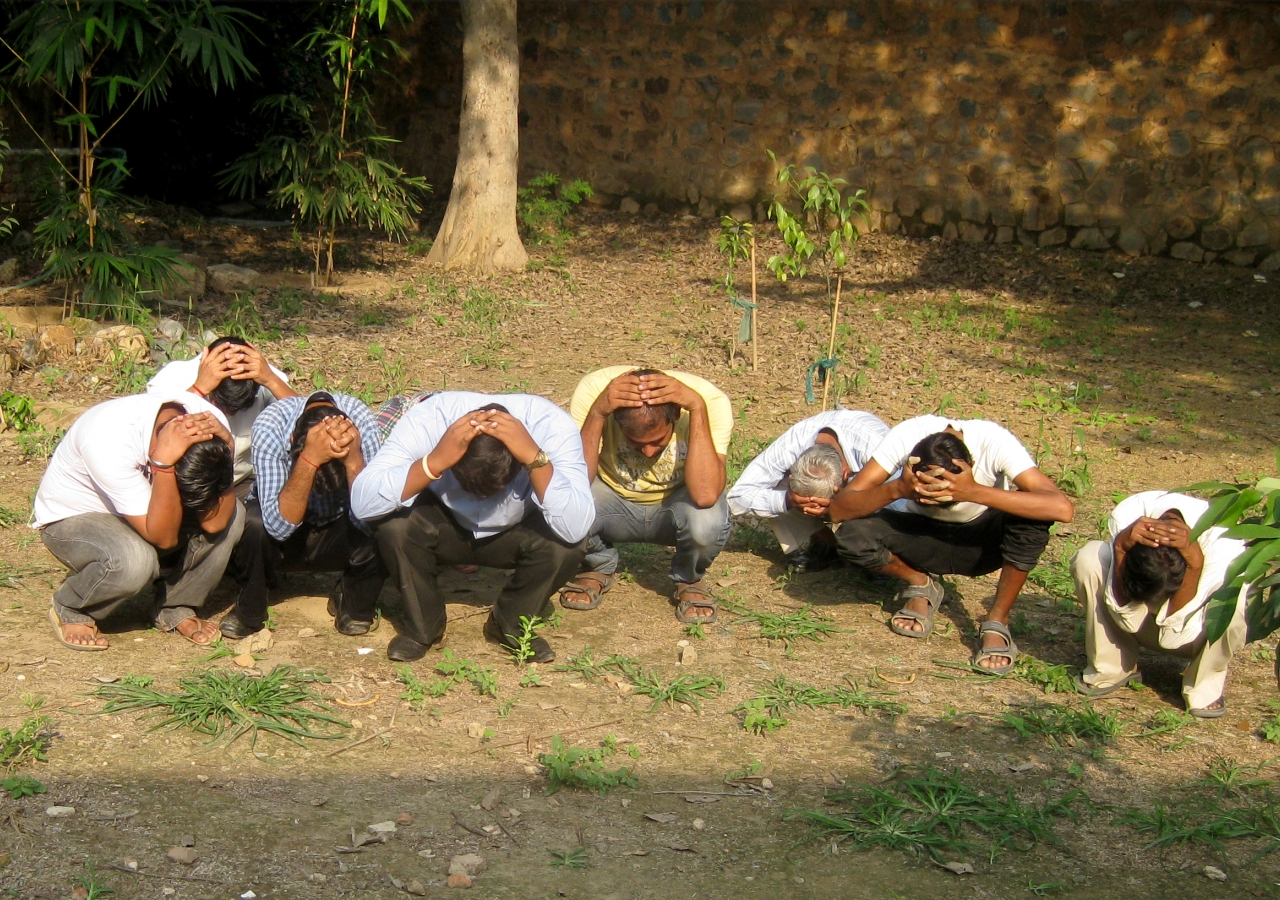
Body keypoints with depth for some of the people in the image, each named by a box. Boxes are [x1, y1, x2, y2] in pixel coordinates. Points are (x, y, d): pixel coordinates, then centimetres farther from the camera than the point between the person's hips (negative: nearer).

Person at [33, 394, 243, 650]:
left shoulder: (210, 422, -24)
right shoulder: (109, 439, -38)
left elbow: (214, 522, -28)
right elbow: (163, 538, -36)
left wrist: (225, 448, -38)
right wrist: (164, 462, -49)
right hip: (72, 518, -5)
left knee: (233, 517, -22)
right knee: (134, 561, -37)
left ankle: (176, 609, 0)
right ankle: (70, 611, -4)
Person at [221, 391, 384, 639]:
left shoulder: (361, 422, -27)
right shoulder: (270, 427, -31)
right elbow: (279, 525, -37)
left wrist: (353, 459, -46)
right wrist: (310, 459, -49)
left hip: (338, 530, 1)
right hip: (279, 537, -1)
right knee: (251, 525, -33)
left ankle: (354, 605, 2)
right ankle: (249, 610, -3)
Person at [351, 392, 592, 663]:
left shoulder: (551, 426, -31)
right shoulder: (427, 420, -32)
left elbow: (576, 529, -40)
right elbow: (361, 504, -39)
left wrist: (535, 458, -50)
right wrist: (435, 461, -49)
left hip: (513, 536, 0)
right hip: (443, 528, 0)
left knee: (564, 543, -30)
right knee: (394, 524, -31)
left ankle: (513, 625, -1)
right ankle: (421, 625, -4)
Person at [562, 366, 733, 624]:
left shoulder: (709, 400, -30)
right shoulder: (594, 390, -28)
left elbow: (705, 496, -42)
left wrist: (697, 408, -45)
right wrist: (597, 412, -43)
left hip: (675, 503, -1)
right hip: (613, 500, 1)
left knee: (707, 522, -35)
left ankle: (689, 580, 3)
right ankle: (598, 568, 6)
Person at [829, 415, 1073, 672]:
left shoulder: (993, 441, -30)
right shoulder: (906, 437, -27)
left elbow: (1062, 508, -41)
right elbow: (838, 510, -29)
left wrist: (975, 492, -49)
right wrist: (897, 489, -46)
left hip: (982, 542, -1)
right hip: (924, 533, 1)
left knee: (1030, 511, -33)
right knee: (852, 534, -28)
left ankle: (997, 622, -14)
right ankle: (921, 585, 2)